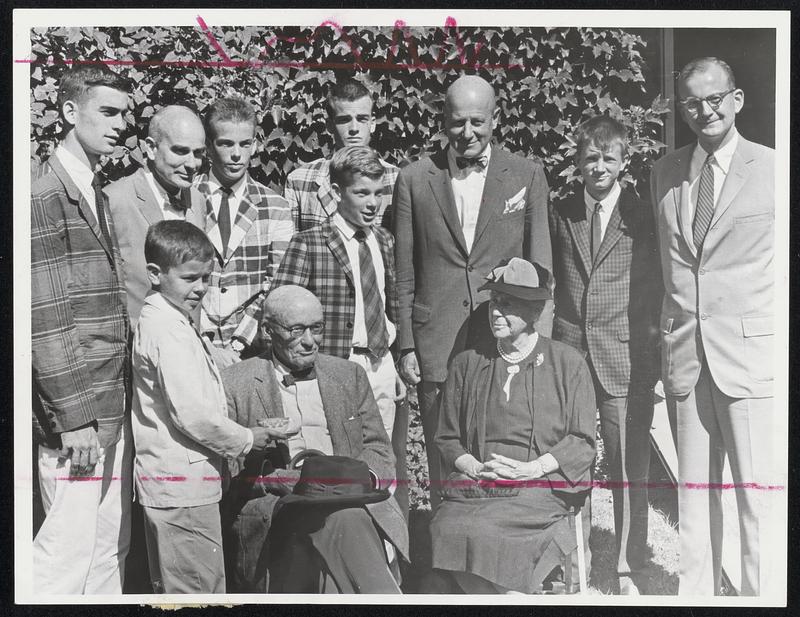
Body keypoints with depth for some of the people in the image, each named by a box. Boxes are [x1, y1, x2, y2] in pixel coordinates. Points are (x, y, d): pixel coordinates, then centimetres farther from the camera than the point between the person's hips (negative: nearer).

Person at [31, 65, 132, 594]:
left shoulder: (99, 196, 15)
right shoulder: (45, 197, -10)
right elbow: (45, 319, -16)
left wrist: (118, 403, 13)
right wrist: (74, 417, -17)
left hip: (113, 408, 9)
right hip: (75, 415, -9)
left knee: (112, 546, 14)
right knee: (69, 550, -4)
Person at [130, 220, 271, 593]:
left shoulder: (158, 320, 14)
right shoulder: (169, 330, -17)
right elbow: (191, 413, -22)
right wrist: (246, 440, -9)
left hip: (166, 481, 10)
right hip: (185, 483, -10)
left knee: (169, 586, 20)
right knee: (200, 587, -3)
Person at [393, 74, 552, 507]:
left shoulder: (527, 175, 6)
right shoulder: (413, 180, 7)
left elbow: (540, 268, 6)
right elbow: (404, 273, 8)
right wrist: (407, 347, 4)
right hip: (437, 351, 1)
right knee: (443, 467, 6)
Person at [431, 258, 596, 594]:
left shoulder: (568, 363, 9)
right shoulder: (466, 364, 17)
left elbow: (582, 442, 5)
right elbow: (446, 437, 16)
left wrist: (532, 468, -10)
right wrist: (474, 467, -4)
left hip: (543, 486, -3)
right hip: (474, 486, 3)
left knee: (479, 531, -31)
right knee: (445, 530, -28)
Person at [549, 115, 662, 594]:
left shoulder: (644, 216, 3)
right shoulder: (560, 214, 10)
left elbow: (656, 290, 3)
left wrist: (653, 357, -2)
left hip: (626, 361, -2)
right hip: (567, 353, 2)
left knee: (630, 470, 3)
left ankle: (630, 573, 16)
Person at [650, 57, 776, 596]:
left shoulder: (772, 168, -1)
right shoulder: (665, 172, 12)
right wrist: (668, 340, 12)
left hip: (752, 353, -4)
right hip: (686, 353, 4)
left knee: (757, 493, -4)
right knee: (694, 491, 10)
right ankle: (696, 594, 21)